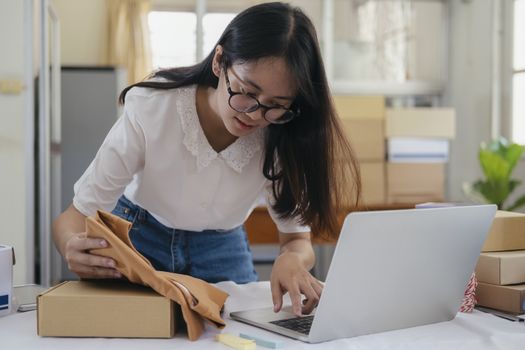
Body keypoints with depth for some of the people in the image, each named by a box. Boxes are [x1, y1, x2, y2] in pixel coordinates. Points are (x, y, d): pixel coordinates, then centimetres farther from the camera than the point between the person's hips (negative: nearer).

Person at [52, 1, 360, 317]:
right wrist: (74, 247, -46)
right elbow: (80, 212, -22)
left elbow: (298, 238, -13)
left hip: (223, 250, 1)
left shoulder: (282, 138, -21)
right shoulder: (151, 108, -27)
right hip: (139, 239, 0)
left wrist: (292, 259, -37)